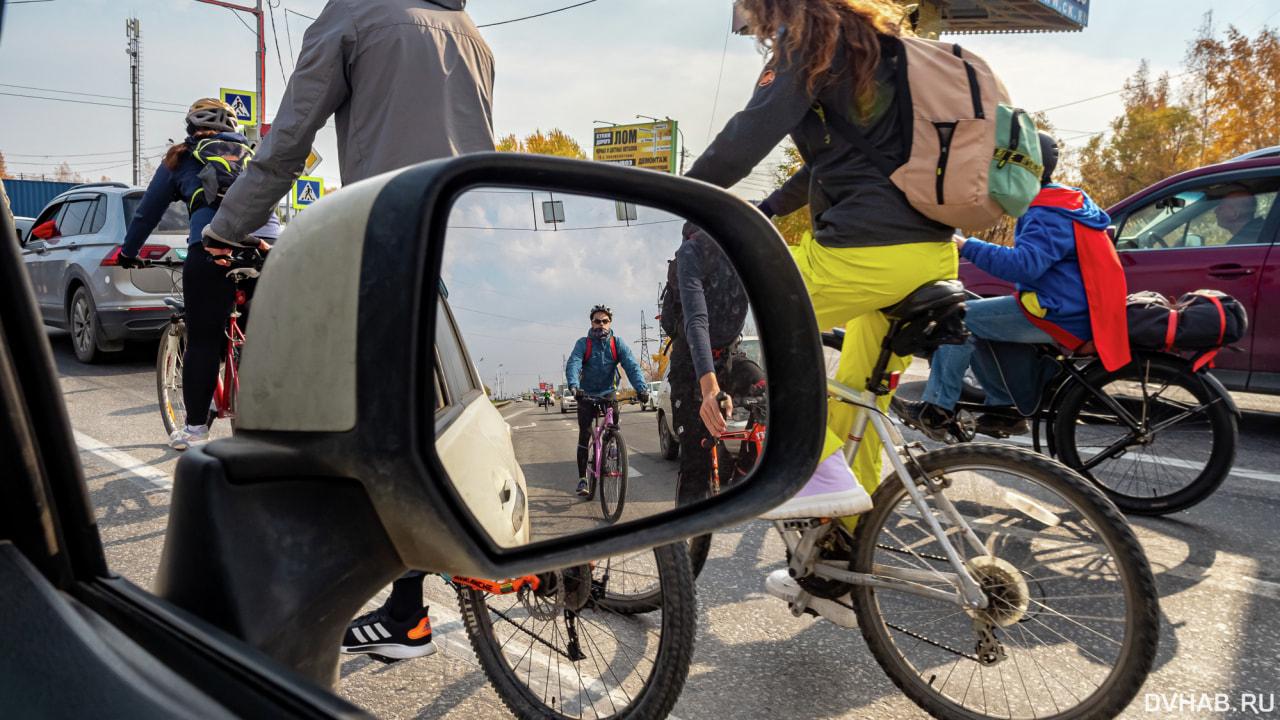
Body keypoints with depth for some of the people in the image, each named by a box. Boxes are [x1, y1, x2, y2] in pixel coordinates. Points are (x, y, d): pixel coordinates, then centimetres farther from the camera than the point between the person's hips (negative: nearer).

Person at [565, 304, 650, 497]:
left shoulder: (617, 343, -5)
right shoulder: (583, 343, -9)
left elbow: (631, 365, -16)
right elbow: (572, 364, -24)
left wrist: (642, 387, -33)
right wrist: (574, 386, -44)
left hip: (608, 392, 1)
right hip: (587, 394, -1)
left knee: (614, 419, -26)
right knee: (584, 435, -6)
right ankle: (582, 479, 0)